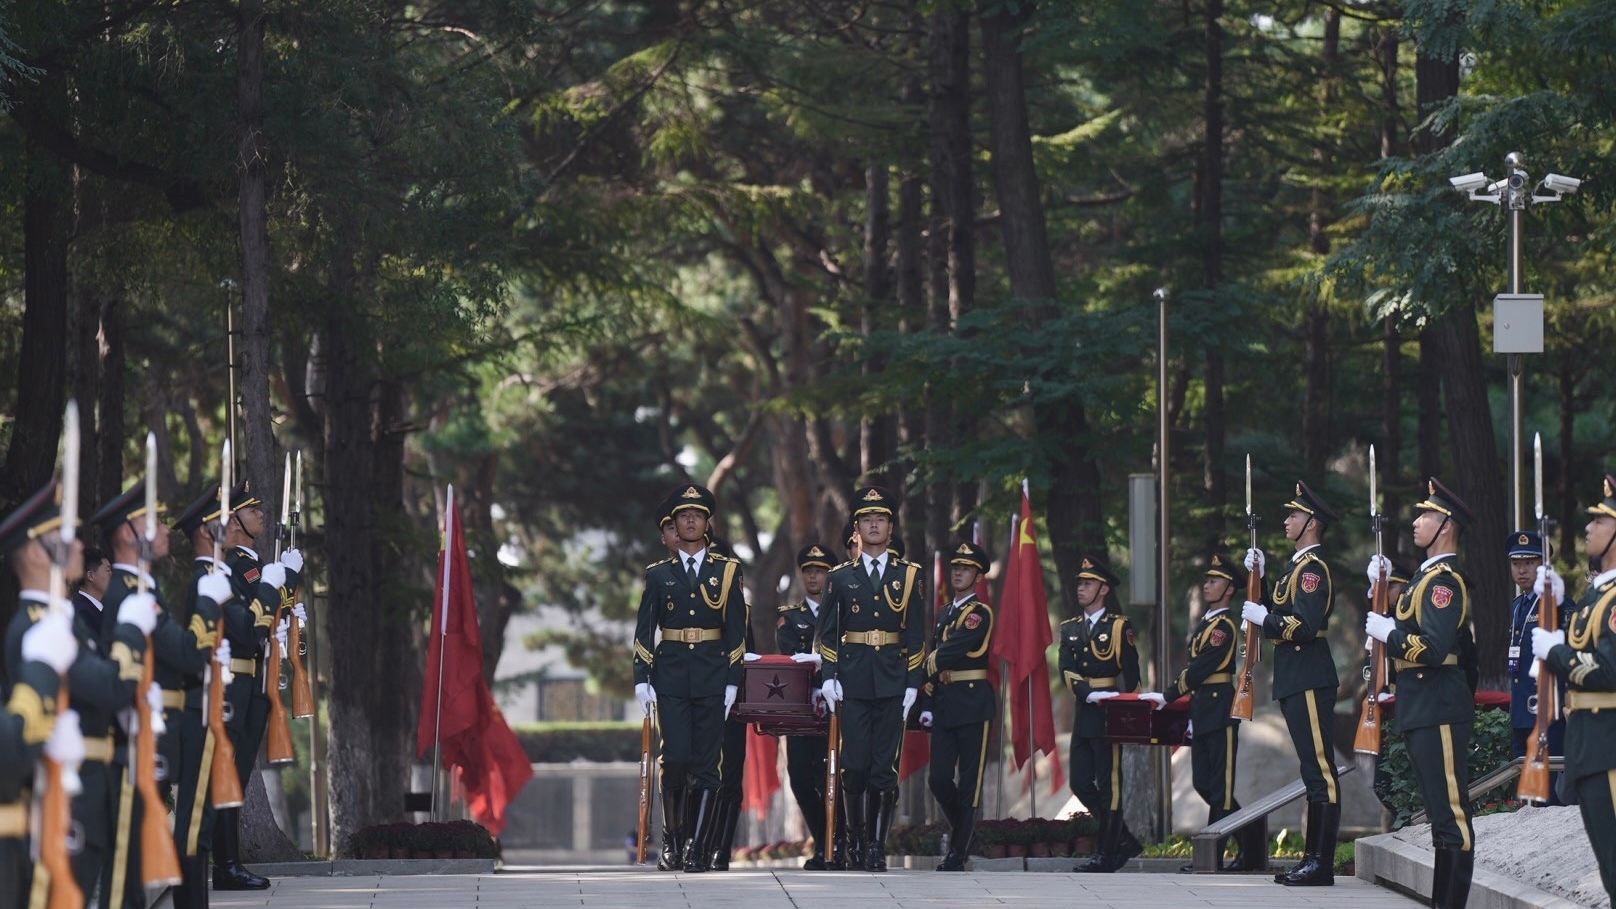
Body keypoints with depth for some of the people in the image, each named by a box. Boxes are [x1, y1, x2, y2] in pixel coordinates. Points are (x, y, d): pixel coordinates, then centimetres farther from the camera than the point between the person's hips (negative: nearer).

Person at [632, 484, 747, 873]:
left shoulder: (726, 572, 8)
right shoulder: (659, 575, 9)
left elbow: (736, 630, 6)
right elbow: (644, 632, 8)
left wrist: (733, 682, -1)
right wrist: (641, 680, -2)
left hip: (711, 680, 0)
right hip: (670, 679, 0)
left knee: (705, 765, -3)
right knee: (675, 761, -8)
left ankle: (698, 849, 0)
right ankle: (672, 844, 5)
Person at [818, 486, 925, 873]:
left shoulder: (910, 576, 7)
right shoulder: (840, 577, 7)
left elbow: (917, 635, 6)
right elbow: (828, 633, 8)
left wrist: (913, 683, -1)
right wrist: (829, 679, -2)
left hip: (892, 683, 0)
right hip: (852, 682, 0)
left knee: (884, 768, -2)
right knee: (856, 765, -2)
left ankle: (877, 847, 0)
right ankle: (856, 839, 12)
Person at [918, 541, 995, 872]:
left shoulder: (980, 613, -6)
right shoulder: (944, 614, 18)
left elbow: (948, 654, -17)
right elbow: (934, 662, 16)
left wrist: (928, 665, -1)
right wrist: (927, 705, 8)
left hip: (972, 703, -7)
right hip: (944, 705, 7)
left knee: (968, 781, -3)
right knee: (939, 779, 1)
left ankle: (959, 853, -1)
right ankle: (960, 832, 23)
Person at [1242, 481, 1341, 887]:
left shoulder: (1313, 569, -13)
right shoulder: (1295, 565, 18)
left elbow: (1304, 626, -22)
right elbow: (1277, 614, 20)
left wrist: (1263, 618, -14)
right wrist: (1259, 578, 13)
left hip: (1309, 681, -11)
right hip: (1294, 681, 11)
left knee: (1321, 771, -10)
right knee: (1313, 772, 12)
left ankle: (1322, 865, -12)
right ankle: (1312, 858, 15)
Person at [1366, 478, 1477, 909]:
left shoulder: (1446, 580, -15)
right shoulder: (1426, 575, 17)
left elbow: (1432, 647, -25)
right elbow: (1407, 623, 21)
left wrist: (1387, 632, -13)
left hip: (1440, 708, -11)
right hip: (1421, 707, 11)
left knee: (1451, 815, -9)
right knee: (1441, 813, 13)